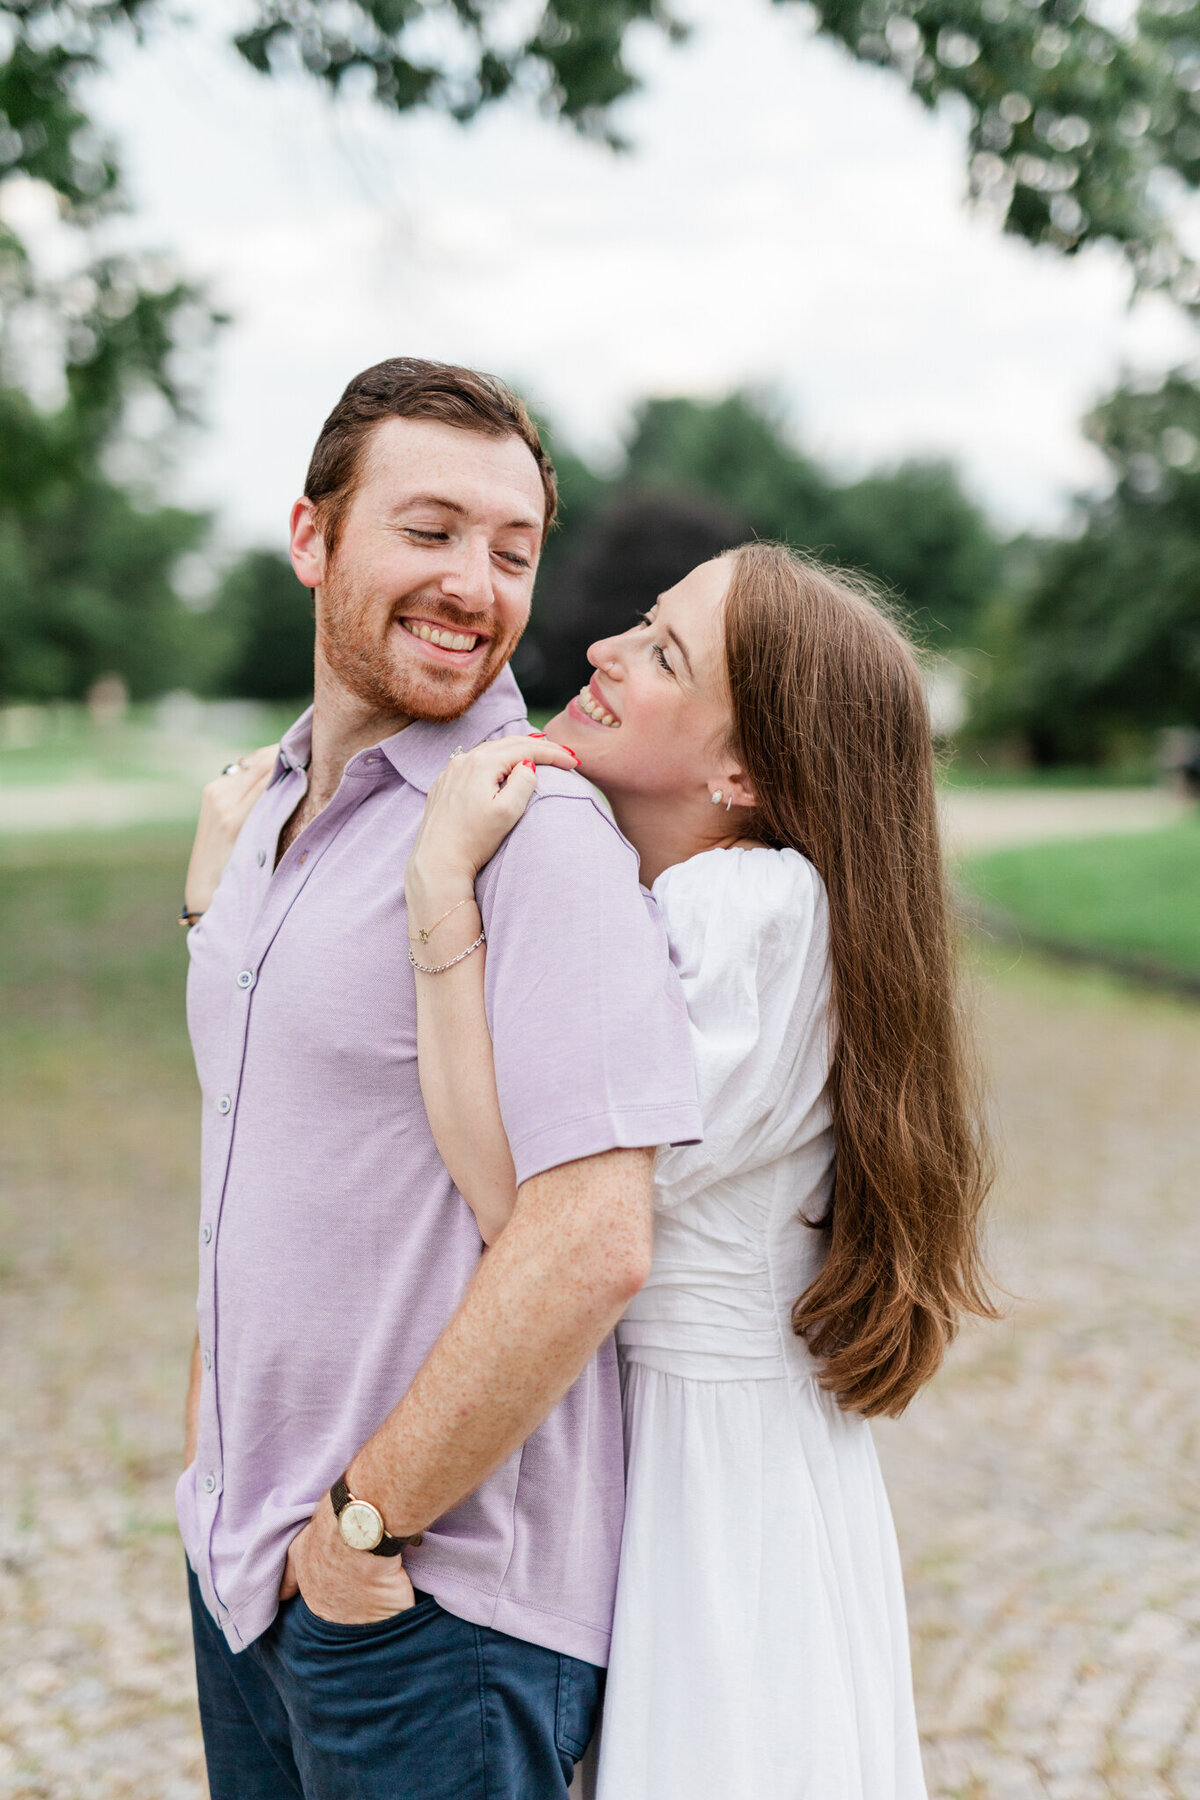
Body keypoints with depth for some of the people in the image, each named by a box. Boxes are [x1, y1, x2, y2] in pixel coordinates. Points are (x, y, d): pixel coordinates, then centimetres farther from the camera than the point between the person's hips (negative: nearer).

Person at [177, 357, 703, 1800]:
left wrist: (372, 1521, -17)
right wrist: (216, 1461, 14)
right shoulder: (269, 805, 8)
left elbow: (591, 1246, -27)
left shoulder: (537, 830, -19)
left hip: (436, 1605, -7)